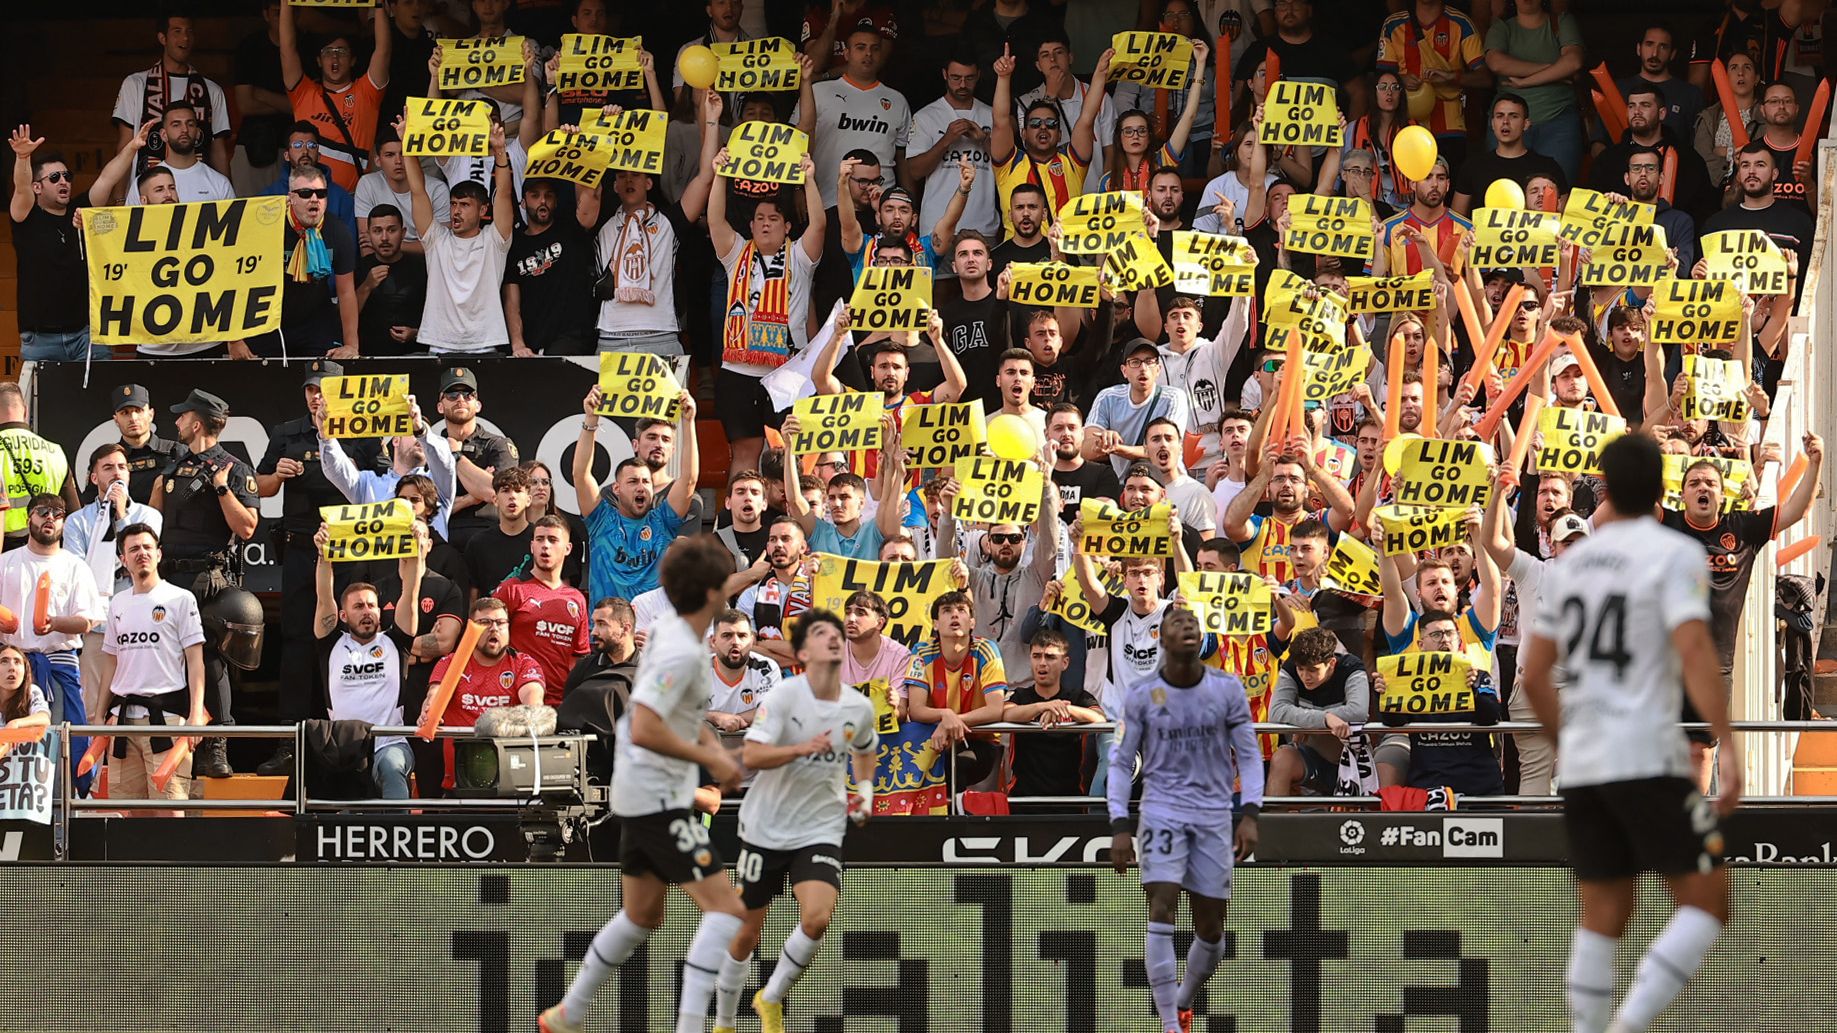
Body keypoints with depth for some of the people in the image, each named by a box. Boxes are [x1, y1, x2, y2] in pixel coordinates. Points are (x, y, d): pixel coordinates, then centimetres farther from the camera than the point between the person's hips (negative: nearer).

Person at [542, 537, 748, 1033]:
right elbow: (644, 731, -30)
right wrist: (709, 758, -20)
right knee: (725, 908, -13)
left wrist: (713, 745, 10)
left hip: (640, 797, 10)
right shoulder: (682, 653, -22)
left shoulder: (670, 630, 8)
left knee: (641, 916, 23)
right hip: (660, 799, -10)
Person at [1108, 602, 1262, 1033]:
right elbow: (1121, 762, 3)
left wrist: (1249, 815, -5)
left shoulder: (1228, 689, -1)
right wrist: (1120, 825, -5)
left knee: (1210, 928, 5)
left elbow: (1249, 755, 5)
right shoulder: (1139, 695, -3)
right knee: (1162, 910, -17)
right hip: (1162, 810, -2)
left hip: (1215, 815, 2)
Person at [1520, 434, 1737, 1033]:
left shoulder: (1572, 562, 13)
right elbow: (1694, 651, -19)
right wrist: (1727, 746, -21)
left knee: (1603, 918, 11)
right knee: (1707, 902, -1)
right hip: (1648, 759, -6)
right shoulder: (1673, 555, -5)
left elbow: (1535, 674, 16)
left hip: (1581, 764, 6)